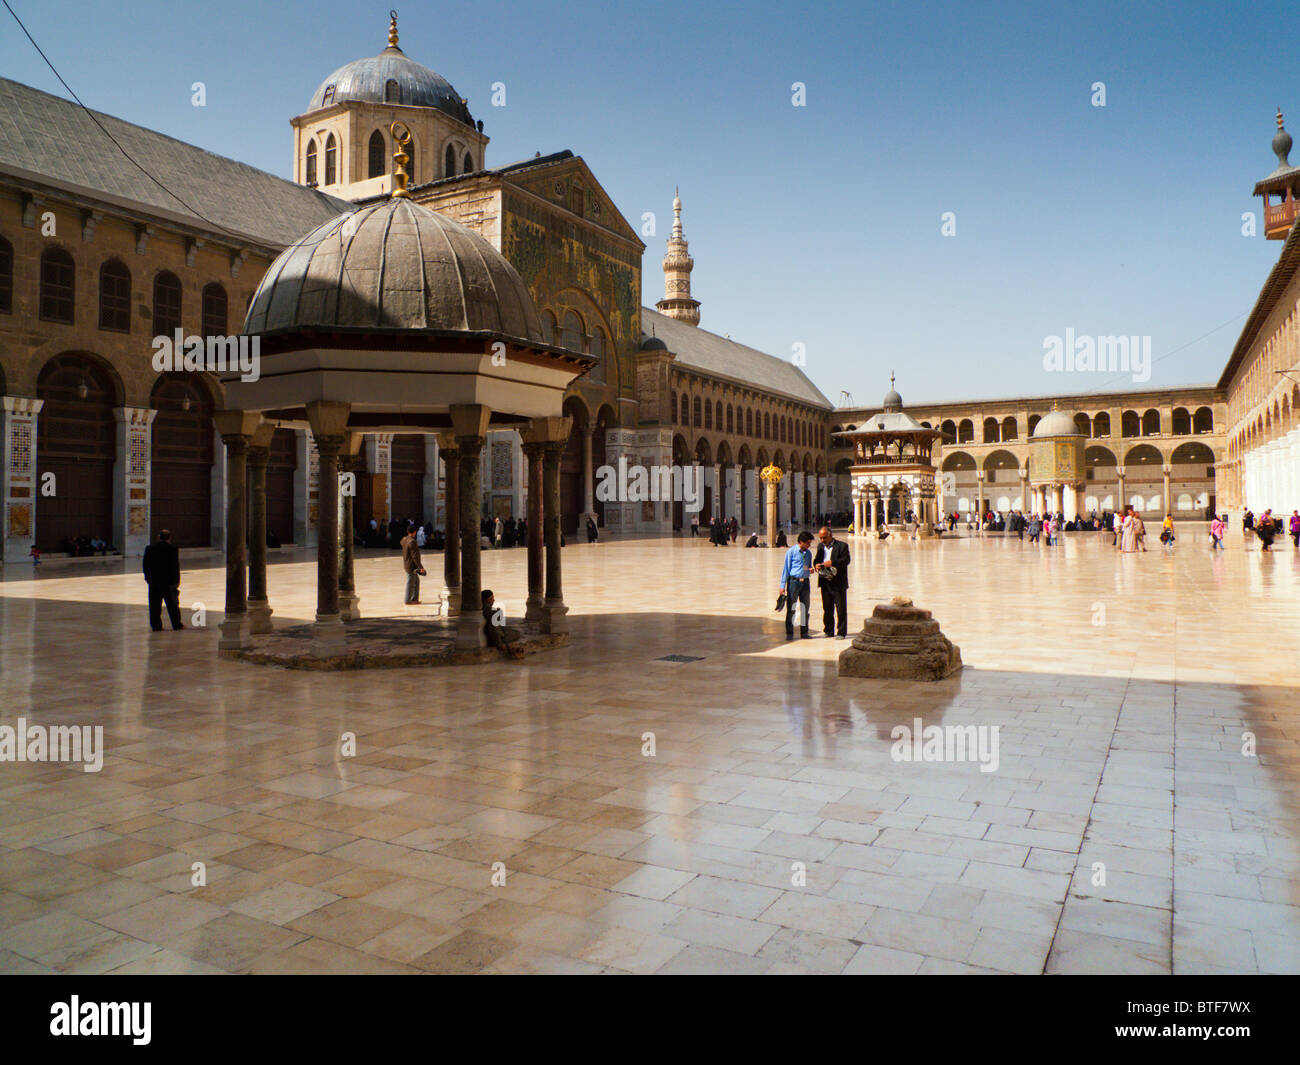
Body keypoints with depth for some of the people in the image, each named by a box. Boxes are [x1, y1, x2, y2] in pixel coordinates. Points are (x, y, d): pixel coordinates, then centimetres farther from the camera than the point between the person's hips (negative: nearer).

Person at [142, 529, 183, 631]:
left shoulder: (150, 548, 2)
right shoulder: (173, 549, -7)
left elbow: (145, 565, 3)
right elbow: (176, 566, -9)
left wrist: (148, 577, 11)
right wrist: (176, 580, -6)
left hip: (154, 582, 2)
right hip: (169, 581, -2)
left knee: (155, 604, 6)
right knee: (172, 604, 6)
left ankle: (156, 626, 6)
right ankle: (177, 625, 10)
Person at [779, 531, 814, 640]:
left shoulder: (808, 553, 12)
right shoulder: (791, 552, -4)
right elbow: (786, 568, -3)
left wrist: (810, 570, 0)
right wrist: (783, 585, -6)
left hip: (805, 582, 5)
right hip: (794, 581, -5)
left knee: (805, 608, 8)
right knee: (791, 608, -1)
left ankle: (804, 632, 18)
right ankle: (789, 633, 6)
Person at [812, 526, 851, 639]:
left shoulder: (842, 546, -5)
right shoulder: (820, 546, 13)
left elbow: (846, 560, -14)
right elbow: (816, 559, 16)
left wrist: (832, 562, -25)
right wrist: (816, 565, -7)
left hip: (839, 583, -5)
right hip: (825, 582, 5)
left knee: (841, 608, -1)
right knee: (827, 608, 10)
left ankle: (841, 633, 6)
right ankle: (829, 631, 20)